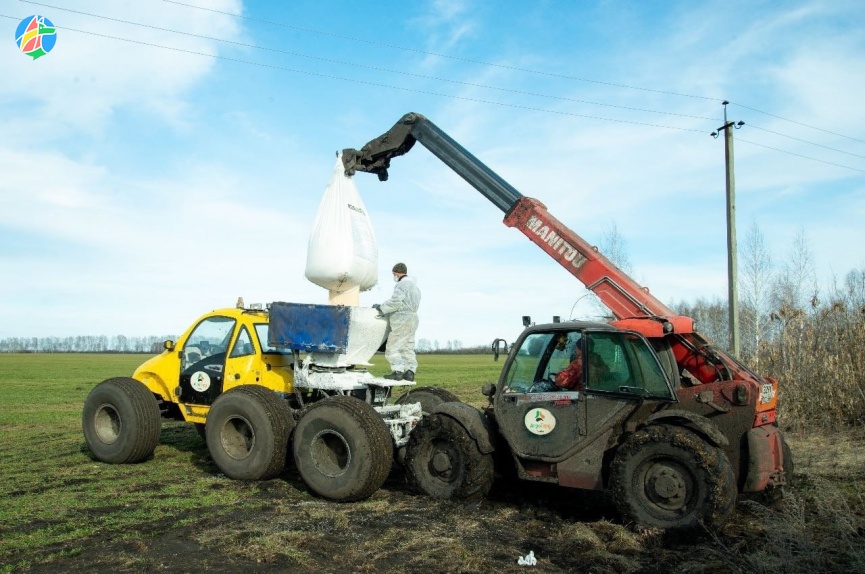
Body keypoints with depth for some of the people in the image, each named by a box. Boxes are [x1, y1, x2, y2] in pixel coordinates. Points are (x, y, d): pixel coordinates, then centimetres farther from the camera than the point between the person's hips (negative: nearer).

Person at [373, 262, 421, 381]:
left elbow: (395, 301, -22)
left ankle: (398, 371, -12)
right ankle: (410, 372, 4)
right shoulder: (414, 285, 20)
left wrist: (381, 308, -10)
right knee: (408, 347, 10)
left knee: (392, 347, -6)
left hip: (402, 319, -10)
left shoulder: (402, 284, -11)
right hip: (412, 319, 10)